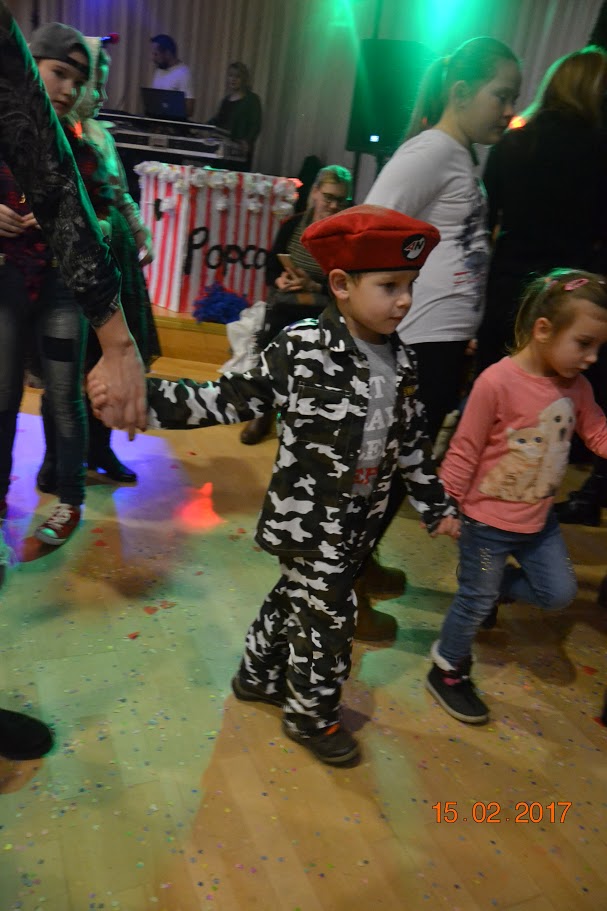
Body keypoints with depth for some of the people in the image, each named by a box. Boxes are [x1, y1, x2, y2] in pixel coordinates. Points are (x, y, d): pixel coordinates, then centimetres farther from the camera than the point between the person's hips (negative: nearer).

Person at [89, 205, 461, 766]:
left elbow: (412, 441, 10)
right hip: (309, 517, -6)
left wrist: (437, 505, 16)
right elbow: (233, 399, -16)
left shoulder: (401, 363, 1)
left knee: (297, 596, 22)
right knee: (329, 616, 1)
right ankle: (312, 715, 28)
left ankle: (258, 677, 45)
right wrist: (144, 395, -25)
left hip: (358, 521, 7)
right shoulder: (303, 347, -18)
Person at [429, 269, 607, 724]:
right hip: (489, 520, -6)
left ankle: (492, 586, 40)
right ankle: (448, 672, 34)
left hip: (539, 519, 7)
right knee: (476, 600, 9)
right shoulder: (497, 382, -25)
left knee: (559, 592, 15)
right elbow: (465, 451, -19)